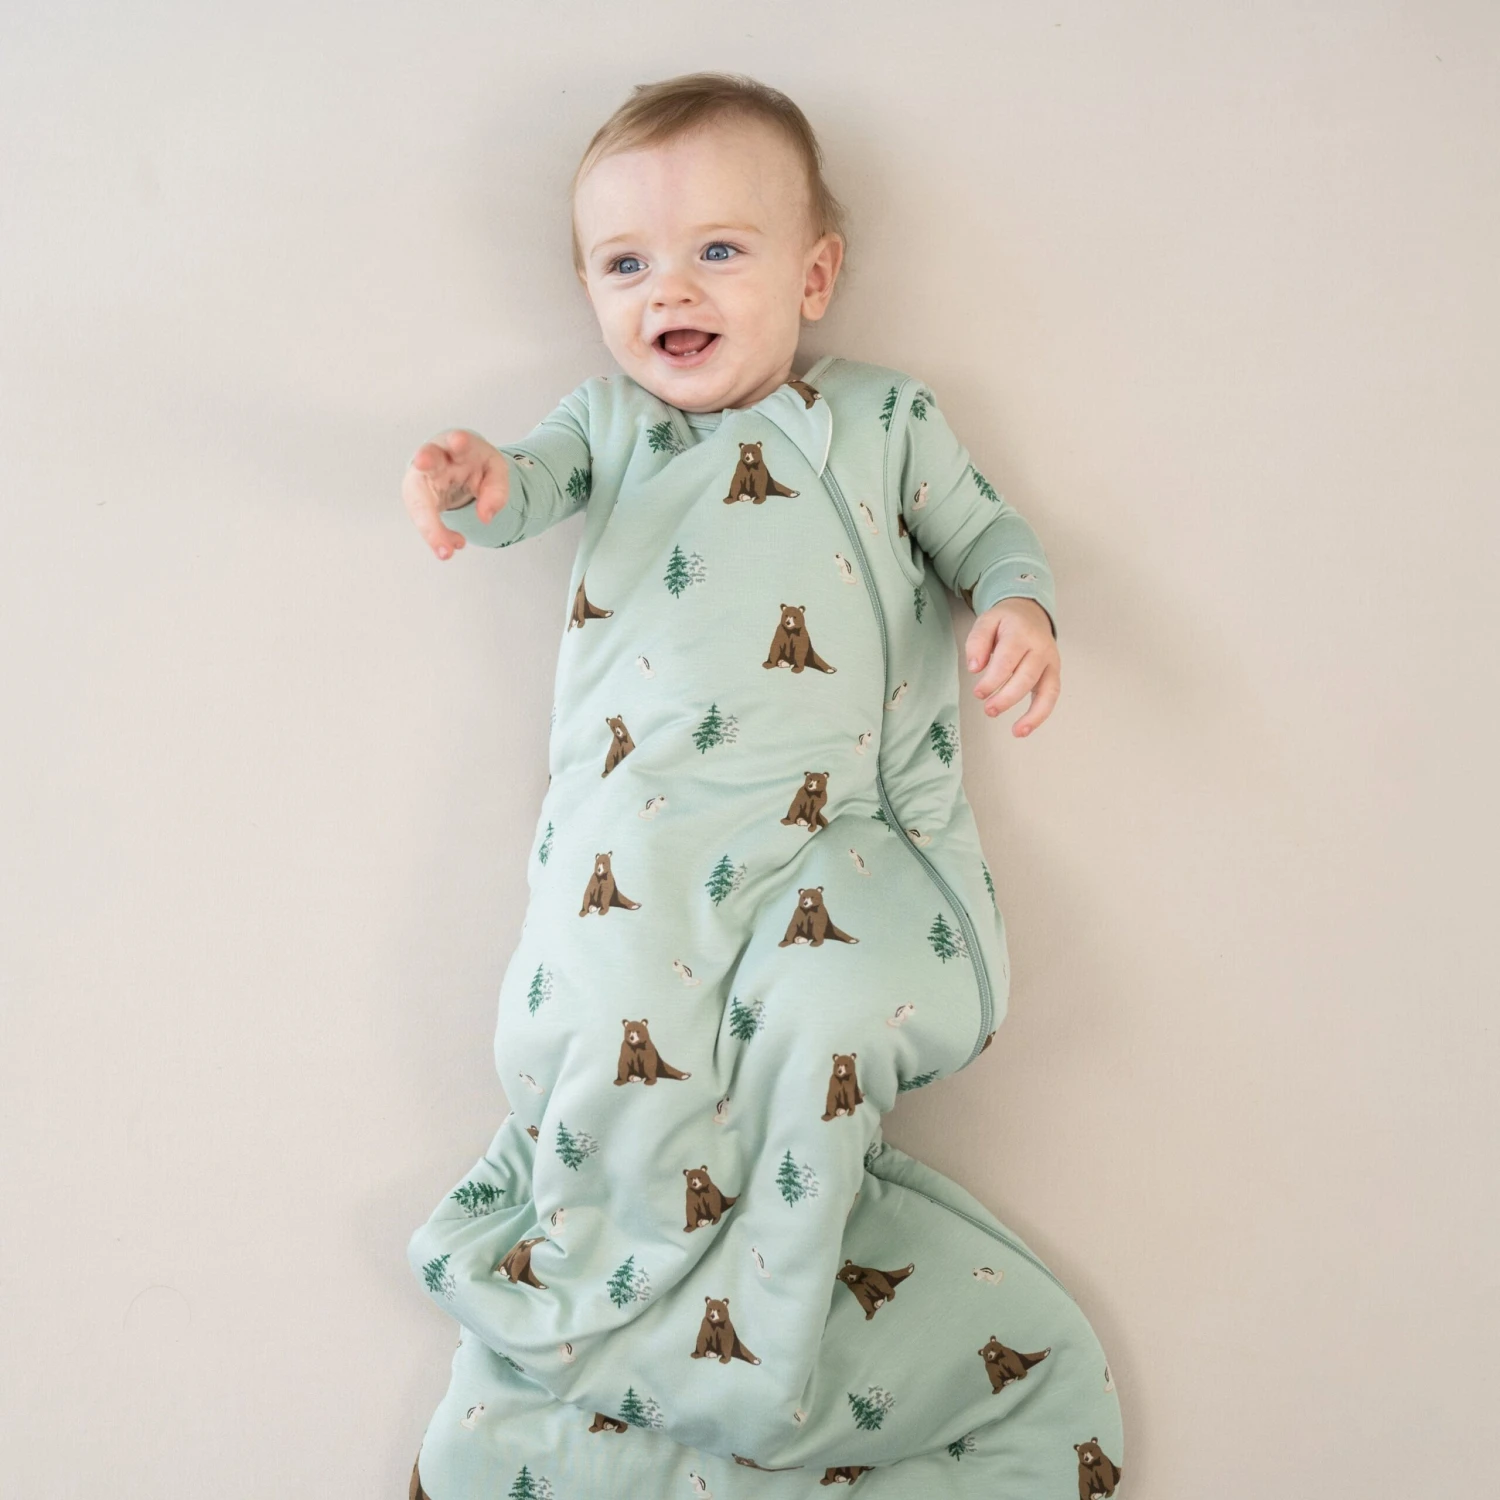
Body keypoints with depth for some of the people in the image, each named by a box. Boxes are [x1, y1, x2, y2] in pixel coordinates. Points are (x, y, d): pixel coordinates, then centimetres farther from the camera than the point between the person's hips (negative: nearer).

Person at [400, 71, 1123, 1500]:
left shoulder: (881, 416, 19)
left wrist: (1019, 606, -5)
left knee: (829, 1020, -24)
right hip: (641, 812, 1)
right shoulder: (609, 417, 21)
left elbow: (986, 530, 19)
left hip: (840, 821, 0)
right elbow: (537, 479, 4)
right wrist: (477, 482, -22)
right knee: (612, 1028, -22)